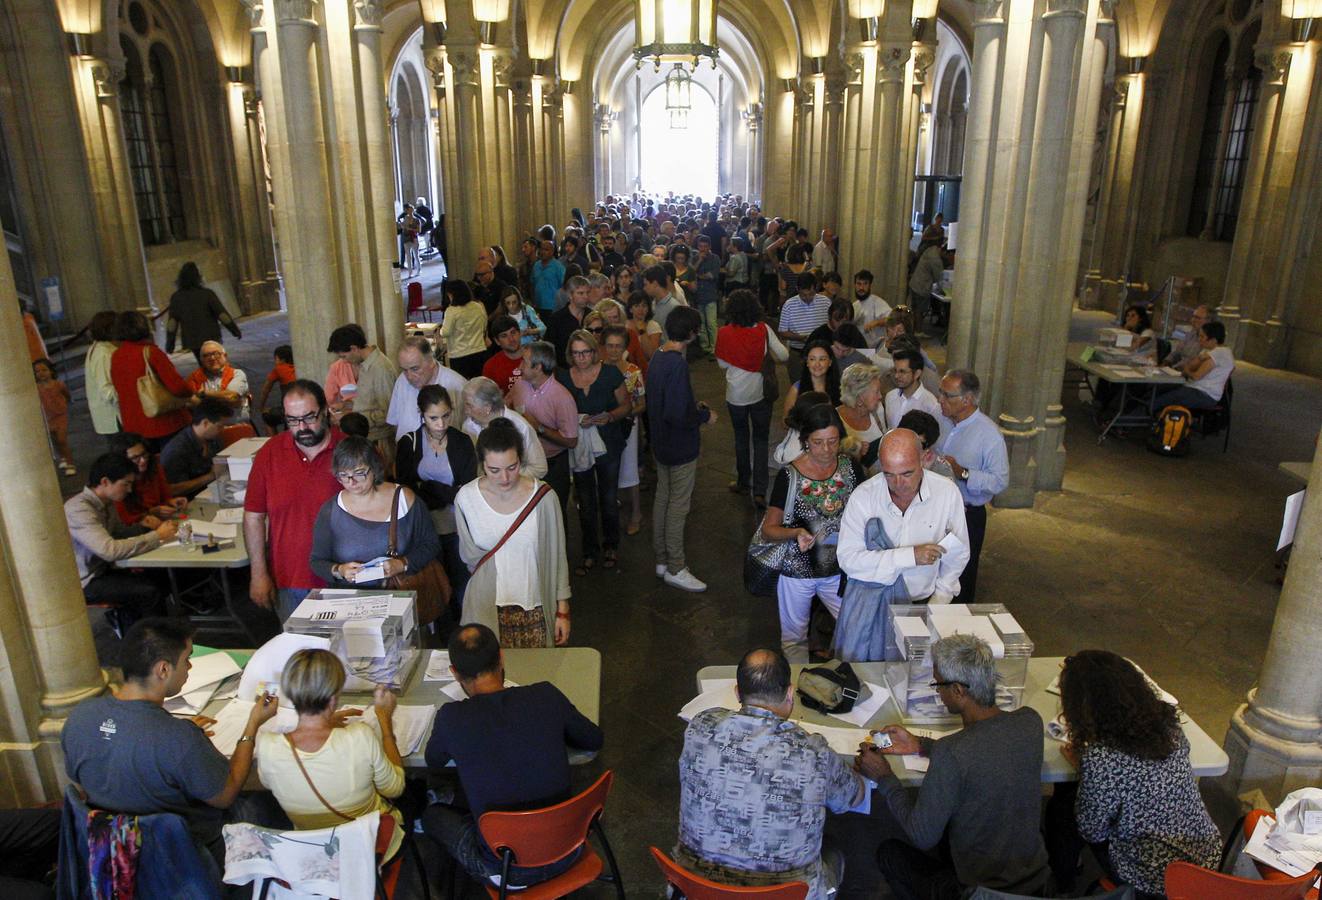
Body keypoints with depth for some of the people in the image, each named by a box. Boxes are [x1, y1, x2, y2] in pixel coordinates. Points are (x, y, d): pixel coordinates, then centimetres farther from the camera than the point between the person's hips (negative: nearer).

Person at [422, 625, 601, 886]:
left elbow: (433, 763, 4)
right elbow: (594, 741, 3)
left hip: (509, 873, -3)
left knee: (431, 814, 24)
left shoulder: (451, 717, -19)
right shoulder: (546, 695, -14)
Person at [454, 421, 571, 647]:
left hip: (535, 605, 0)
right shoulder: (465, 498, -11)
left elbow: (557, 558, -5)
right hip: (486, 608, 0)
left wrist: (562, 611, -2)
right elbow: (469, 556, 2)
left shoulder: (543, 497, -13)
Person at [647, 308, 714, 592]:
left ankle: (662, 560, 30)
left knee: (662, 499, 18)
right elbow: (677, 415, -30)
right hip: (681, 447, -9)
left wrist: (693, 406, 12)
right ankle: (675, 569, 13)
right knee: (678, 507, 2)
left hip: (662, 442, 10)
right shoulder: (678, 364, -26)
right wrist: (705, 416, -14)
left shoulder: (658, 357, 4)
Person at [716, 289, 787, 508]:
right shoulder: (764, 329, -11)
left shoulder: (725, 333, -12)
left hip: (736, 394, 0)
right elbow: (784, 355, -9)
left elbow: (722, 363, -2)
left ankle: (743, 482, 33)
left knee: (741, 437, 19)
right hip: (760, 392, 0)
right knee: (761, 440, 9)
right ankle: (759, 491, 1)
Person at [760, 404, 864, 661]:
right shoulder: (789, 476, -16)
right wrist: (796, 533, -29)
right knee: (794, 640, 14)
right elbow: (768, 529, -10)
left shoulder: (851, 467, -7)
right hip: (796, 571, -2)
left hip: (839, 569, 3)